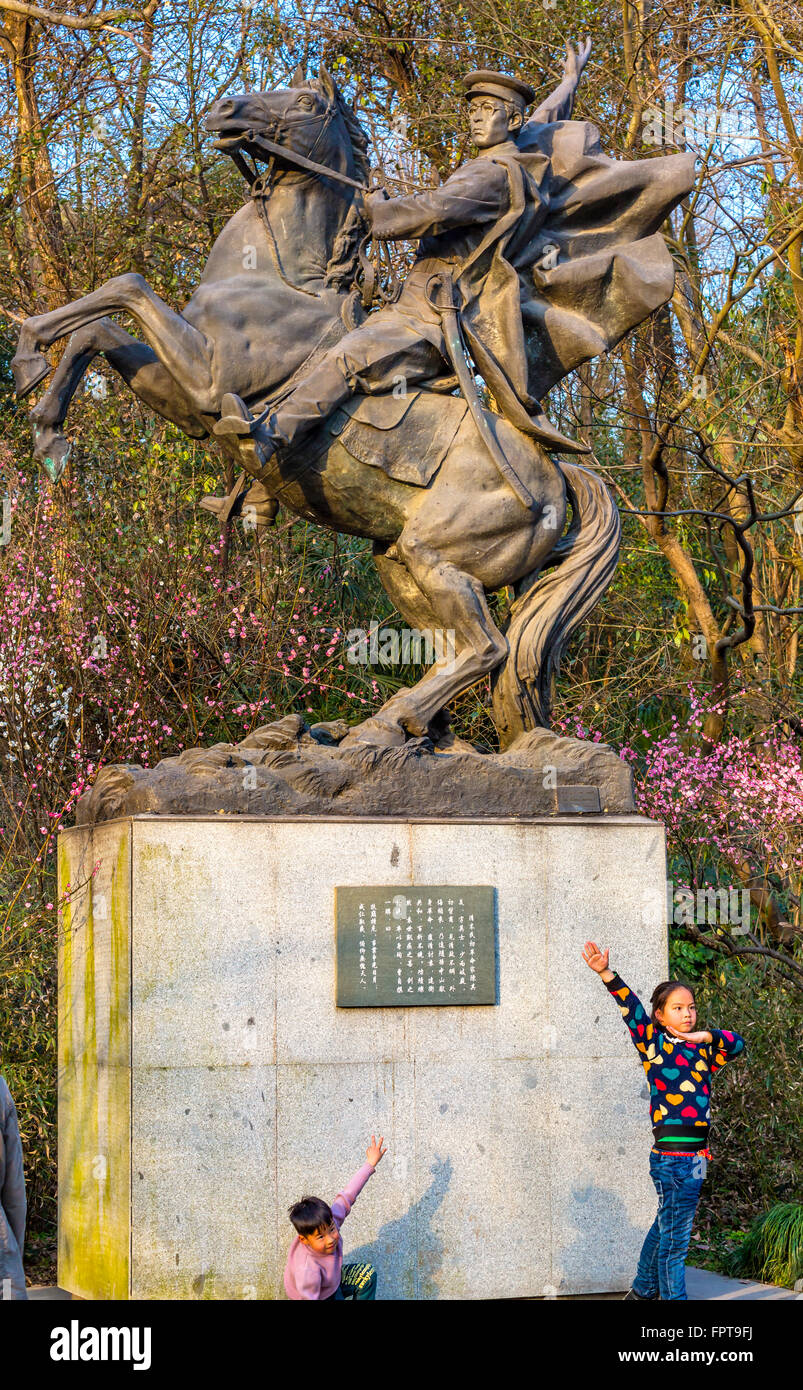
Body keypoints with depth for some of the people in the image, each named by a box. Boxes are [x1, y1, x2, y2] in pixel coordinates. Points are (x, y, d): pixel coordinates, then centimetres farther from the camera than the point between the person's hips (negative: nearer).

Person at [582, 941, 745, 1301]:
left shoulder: (702, 1050, 13)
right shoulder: (654, 1045, -2)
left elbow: (737, 1044, 7)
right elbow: (632, 1009, -14)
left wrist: (706, 1036, -9)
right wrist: (606, 974, -27)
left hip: (696, 1155, 7)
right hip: (670, 1154, -6)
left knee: (666, 1227, 19)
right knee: (674, 1235, -3)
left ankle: (642, 1291, 33)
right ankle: (672, 1297, 4)